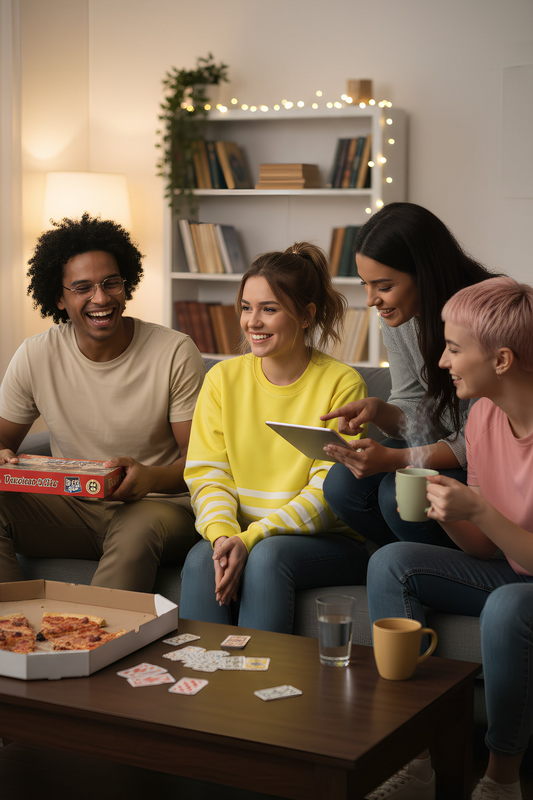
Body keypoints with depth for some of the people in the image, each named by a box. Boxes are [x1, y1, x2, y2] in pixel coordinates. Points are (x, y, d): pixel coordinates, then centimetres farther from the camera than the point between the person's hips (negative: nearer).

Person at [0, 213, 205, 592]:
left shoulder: (175, 353, -10)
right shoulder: (34, 357, -2)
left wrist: (151, 478, -31)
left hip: (159, 505, -3)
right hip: (70, 507, 3)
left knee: (139, 528, -38)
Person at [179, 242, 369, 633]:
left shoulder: (342, 384, -6)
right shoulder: (223, 378, 7)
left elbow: (330, 491, -11)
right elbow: (206, 473, 2)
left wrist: (251, 539, -23)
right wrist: (224, 535, -20)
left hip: (329, 542, -3)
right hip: (239, 536, 3)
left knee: (268, 556, -32)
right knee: (201, 560, -28)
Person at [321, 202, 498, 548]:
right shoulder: (398, 318, -2)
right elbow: (417, 415, 5)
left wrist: (393, 459, -33)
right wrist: (379, 410, -19)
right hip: (445, 451, 7)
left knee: (401, 494, -29)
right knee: (342, 485, -16)